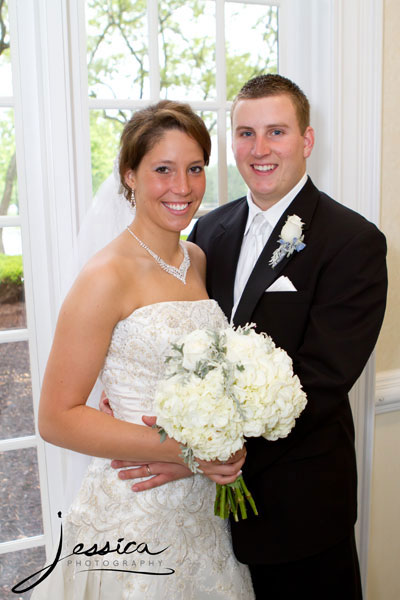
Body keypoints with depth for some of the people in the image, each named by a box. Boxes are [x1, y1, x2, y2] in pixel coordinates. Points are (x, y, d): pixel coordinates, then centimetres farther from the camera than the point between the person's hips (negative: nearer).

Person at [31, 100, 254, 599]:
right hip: (134, 516, -6)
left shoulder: (197, 261, 4)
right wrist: (179, 450, -22)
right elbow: (57, 418, -18)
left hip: (202, 504, 7)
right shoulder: (107, 276, -18)